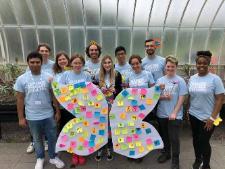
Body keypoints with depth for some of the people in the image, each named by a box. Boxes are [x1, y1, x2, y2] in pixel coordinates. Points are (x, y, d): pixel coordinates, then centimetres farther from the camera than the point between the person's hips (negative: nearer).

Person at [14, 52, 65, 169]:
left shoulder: (48, 77, -6)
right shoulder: (21, 79, -7)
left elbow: (54, 95, 0)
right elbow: (20, 100, -2)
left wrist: (58, 111, 2)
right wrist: (21, 117, -1)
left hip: (48, 115, 1)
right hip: (32, 117, 0)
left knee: (52, 137, 13)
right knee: (37, 139, 18)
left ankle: (53, 157, 37)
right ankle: (40, 158, 42)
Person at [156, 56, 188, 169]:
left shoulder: (180, 81, -6)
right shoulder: (160, 80, 3)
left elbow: (181, 98, -8)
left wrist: (174, 113, -13)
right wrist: (163, 97, -16)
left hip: (175, 115, -3)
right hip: (161, 114, 4)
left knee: (174, 138, 3)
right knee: (164, 136, 18)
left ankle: (175, 159, 22)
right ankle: (166, 153, 38)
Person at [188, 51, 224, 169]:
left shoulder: (215, 79, -11)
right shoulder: (192, 78, 2)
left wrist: (212, 117, -15)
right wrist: (187, 111, 8)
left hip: (207, 118, -4)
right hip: (193, 115, 4)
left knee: (204, 142, 5)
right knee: (196, 139, 18)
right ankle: (197, 159, 43)